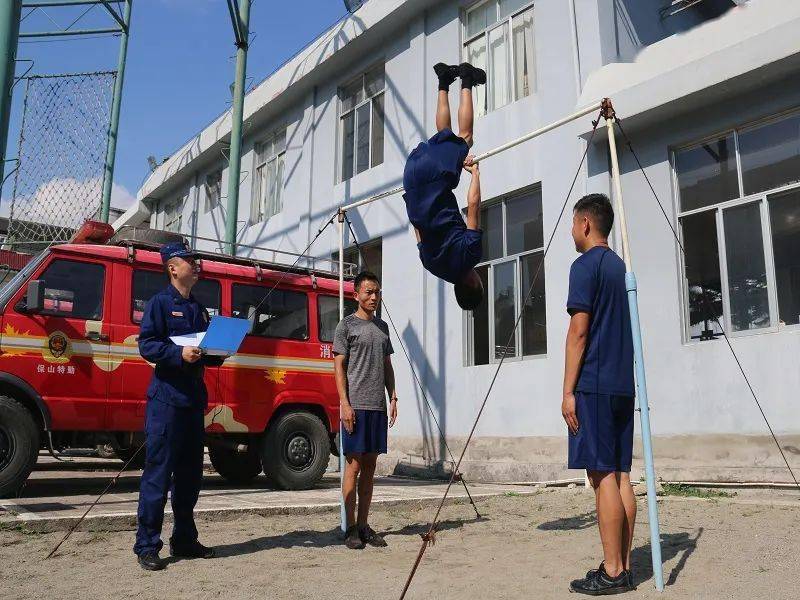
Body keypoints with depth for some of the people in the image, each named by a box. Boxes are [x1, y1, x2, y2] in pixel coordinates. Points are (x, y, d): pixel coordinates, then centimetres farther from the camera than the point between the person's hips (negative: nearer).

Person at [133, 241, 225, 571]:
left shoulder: (198, 308, 18)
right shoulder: (160, 302, -3)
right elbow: (146, 345, -12)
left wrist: (218, 353, 2)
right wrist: (179, 354, -24)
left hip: (195, 398, 8)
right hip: (166, 398, -8)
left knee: (190, 473, 12)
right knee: (158, 472, -5)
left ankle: (184, 540, 23)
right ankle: (147, 545, 3)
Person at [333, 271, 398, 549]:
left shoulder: (382, 327, 18)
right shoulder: (347, 325, 1)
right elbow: (339, 366, -4)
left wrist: (392, 398, 10)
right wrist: (345, 404, -12)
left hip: (378, 406, 6)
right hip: (356, 405, -6)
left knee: (370, 466, 8)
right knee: (354, 464, -3)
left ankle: (364, 525, 15)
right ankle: (351, 529, 5)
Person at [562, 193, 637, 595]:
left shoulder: (586, 265, -7)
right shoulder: (621, 267, 18)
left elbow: (579, 330, -13)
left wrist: (569, 390, -11)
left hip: (593, 384, -8)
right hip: (623, 384, 8)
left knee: (602, 475, -6)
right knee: (620, 475, 8)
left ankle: (612, 573, -2)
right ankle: (622, 567, 13)